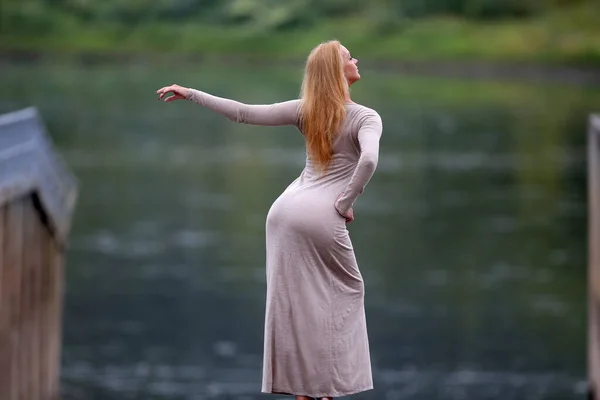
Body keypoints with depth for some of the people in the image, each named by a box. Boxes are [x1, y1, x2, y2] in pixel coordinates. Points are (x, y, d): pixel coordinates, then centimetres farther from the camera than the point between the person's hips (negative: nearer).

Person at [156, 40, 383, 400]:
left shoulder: (305, 110, 11)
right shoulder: (366, 117, -4)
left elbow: (244, 113, 8)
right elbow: (369, 160, -23)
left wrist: (191, 94, 16)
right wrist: (345, 203, -10)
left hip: (286, 210, 5)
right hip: (322, 218, -5)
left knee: (293, 300, 9)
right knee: (345, 292, 12)